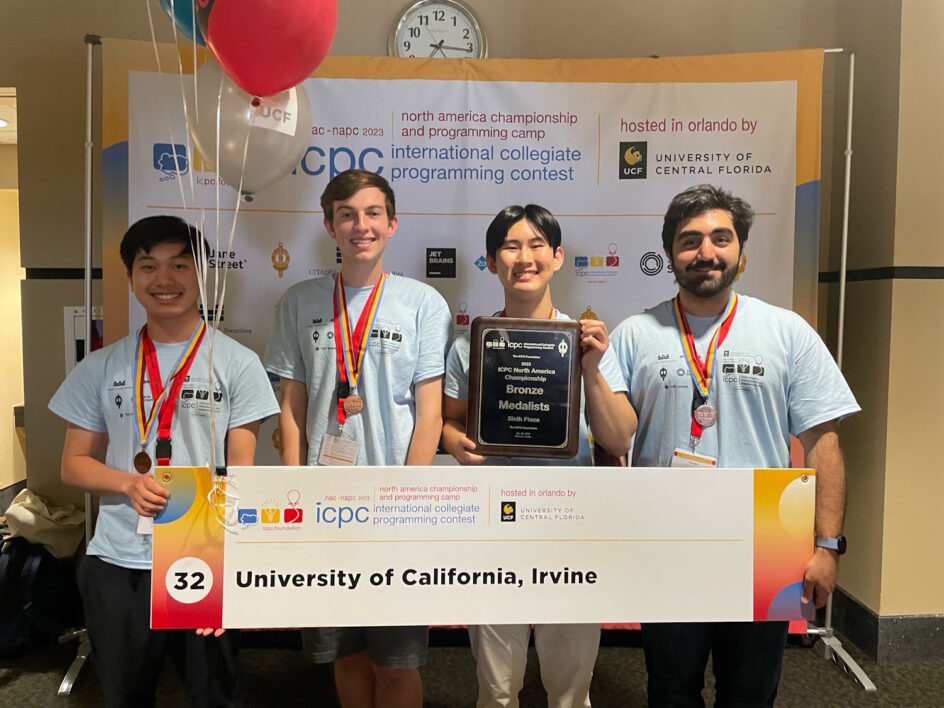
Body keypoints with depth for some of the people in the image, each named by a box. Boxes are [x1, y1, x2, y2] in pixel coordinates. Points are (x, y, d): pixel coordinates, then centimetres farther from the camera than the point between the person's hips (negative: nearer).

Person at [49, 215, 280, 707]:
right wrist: (128, 484, -12)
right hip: (114, 565, 3)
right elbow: (74, 464, 9)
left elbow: (241, 472, -4)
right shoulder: (102, 367, 5)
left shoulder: (236, 363, -3)